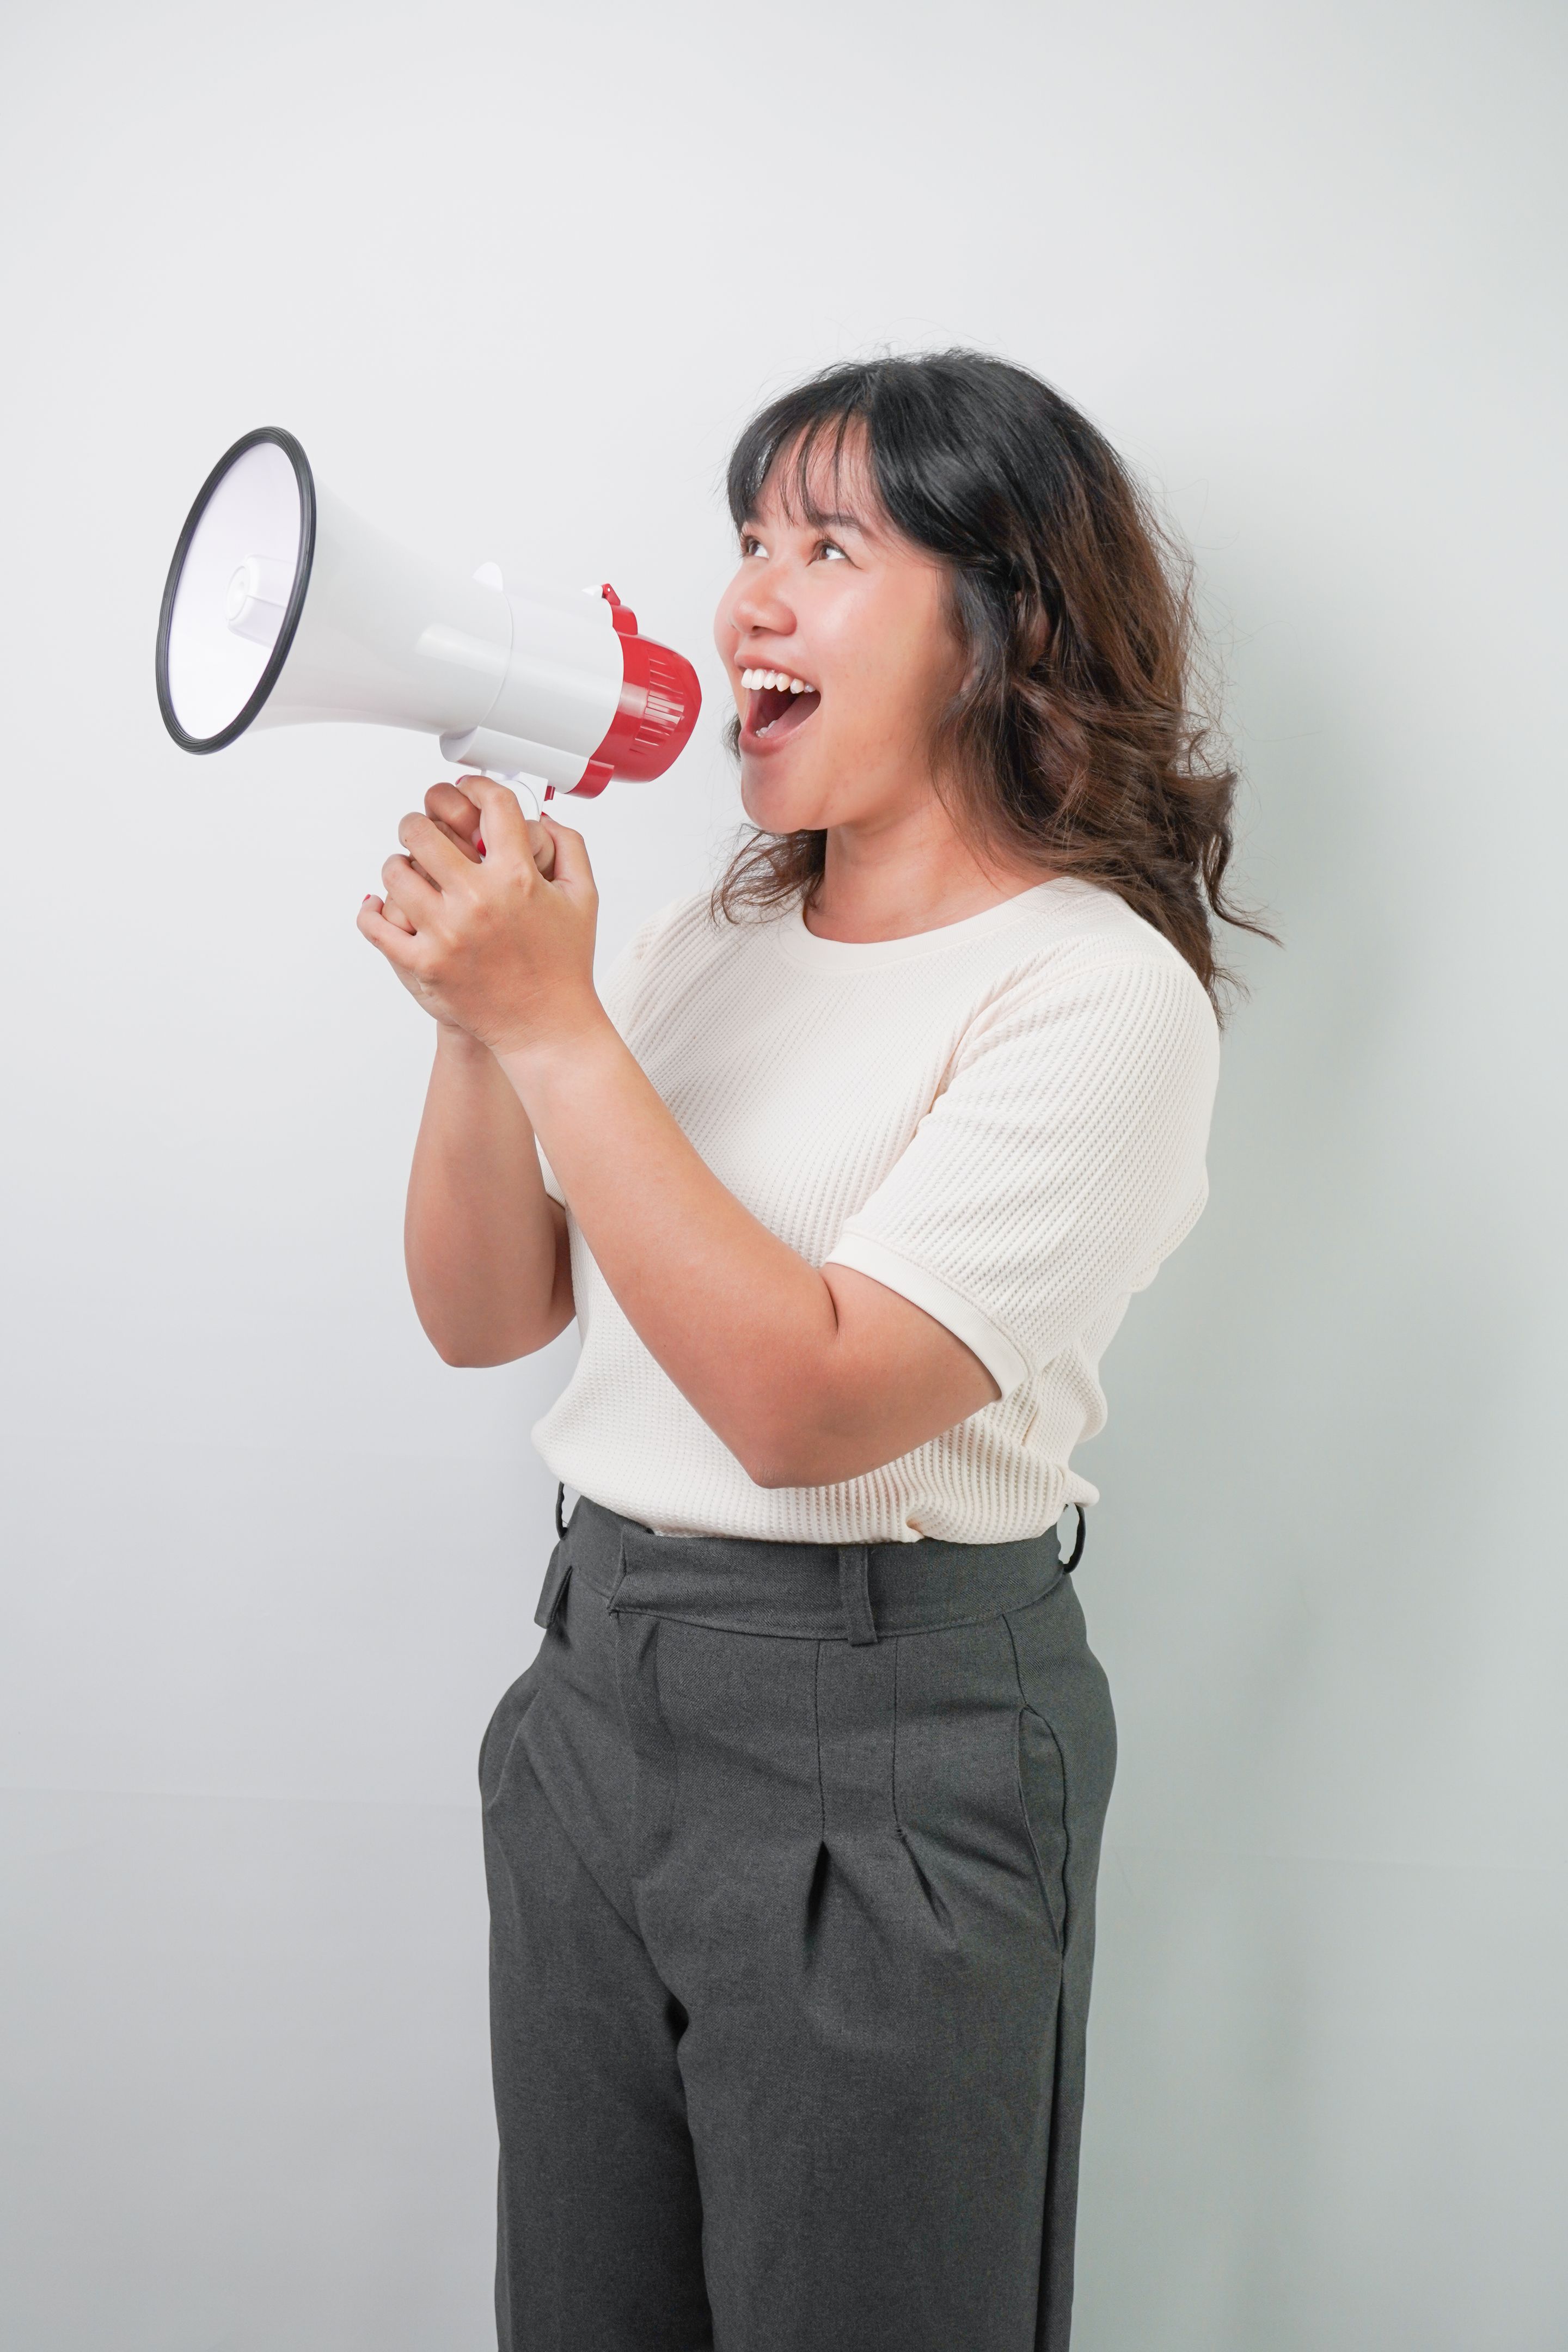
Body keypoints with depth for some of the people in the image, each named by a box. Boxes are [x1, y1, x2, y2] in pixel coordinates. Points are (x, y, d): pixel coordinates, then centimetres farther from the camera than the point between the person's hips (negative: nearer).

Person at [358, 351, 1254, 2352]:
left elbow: (808, 1399, -24)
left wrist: (555, 1024, -22)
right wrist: (476, 1013, -10)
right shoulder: (706, 942, 8)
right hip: (592, 1685, 7)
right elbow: (482, 1316, 6)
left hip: (885, 1754, -6)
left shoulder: (1098, 991, -14)